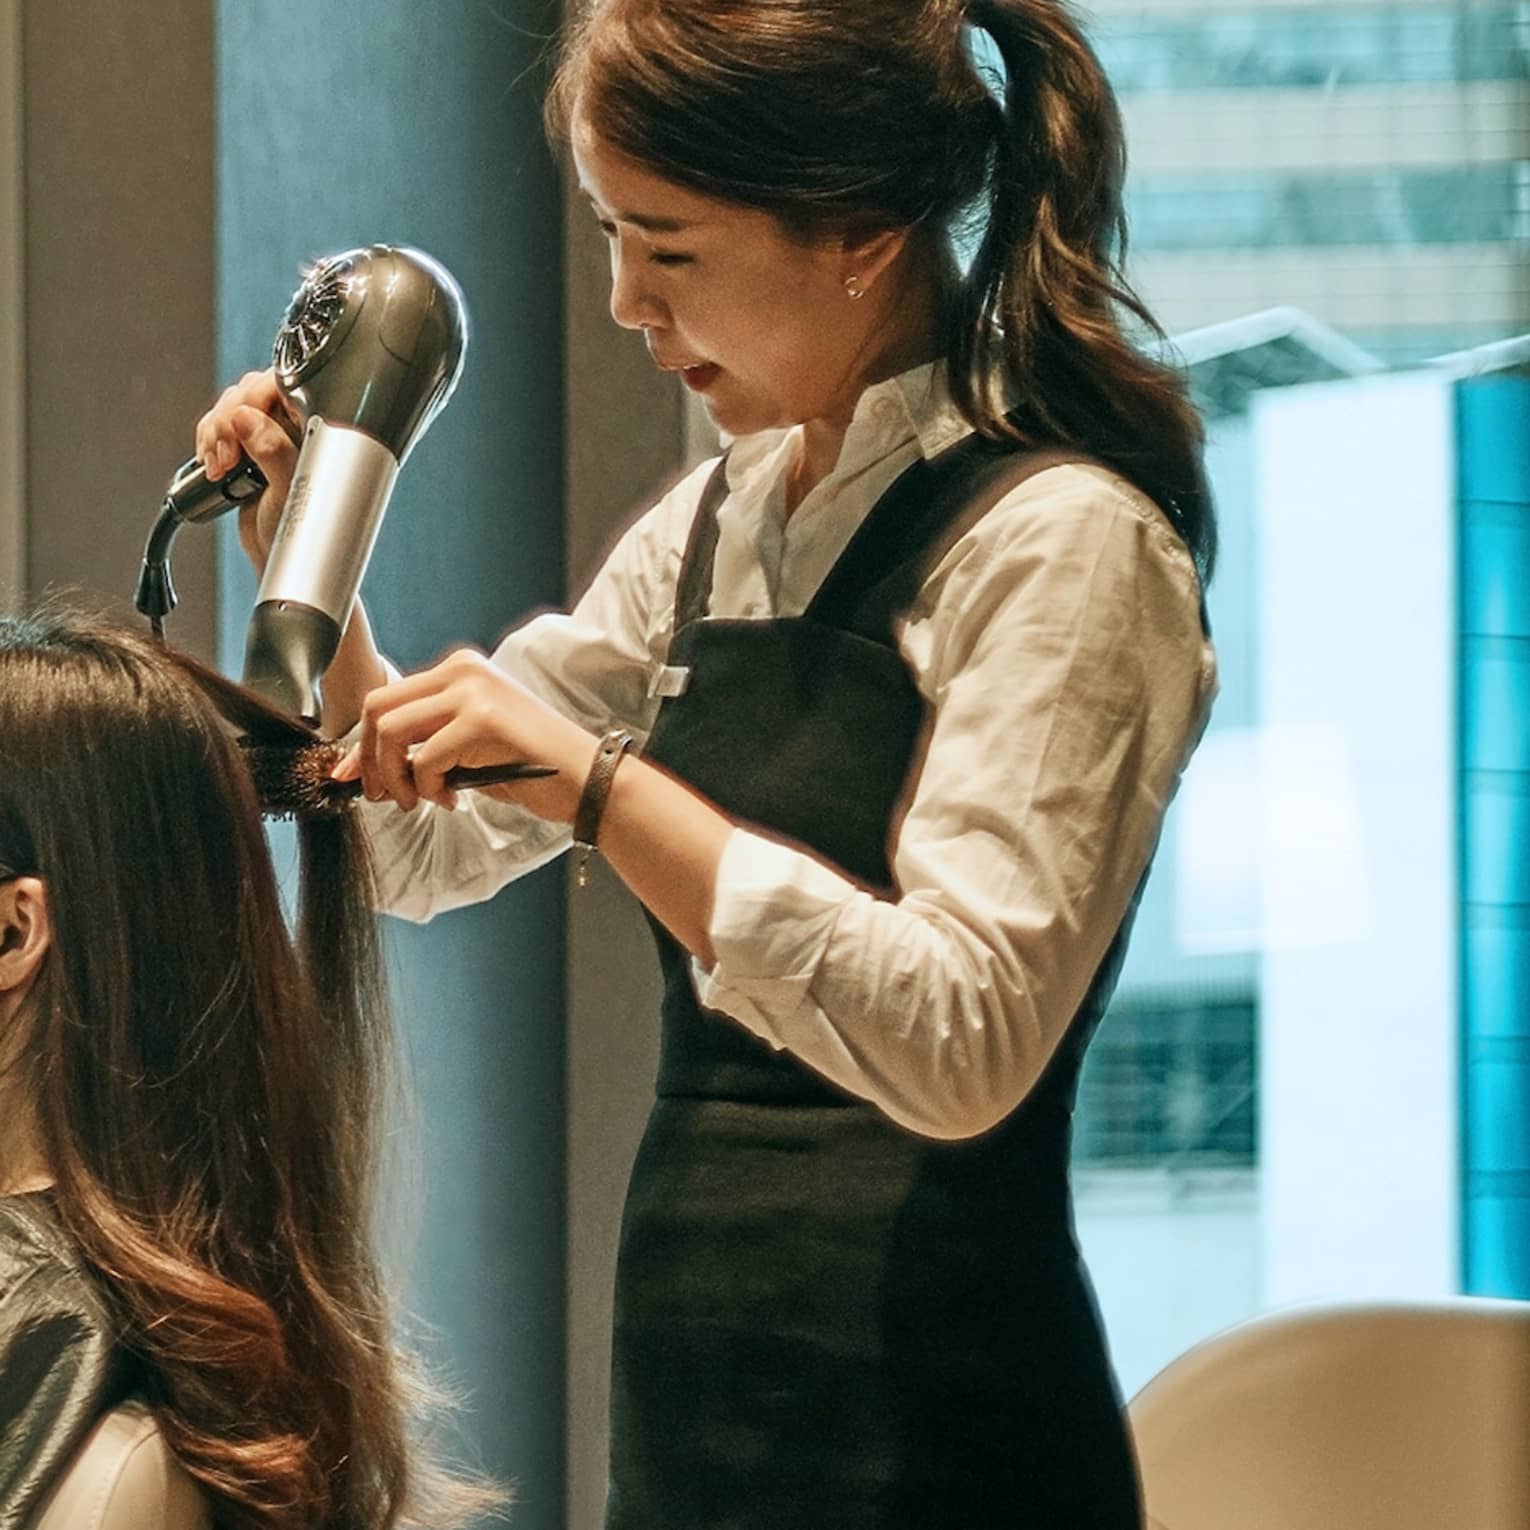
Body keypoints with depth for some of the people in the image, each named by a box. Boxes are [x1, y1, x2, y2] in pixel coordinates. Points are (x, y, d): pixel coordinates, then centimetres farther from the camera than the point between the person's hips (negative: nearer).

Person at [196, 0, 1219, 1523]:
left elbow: (961, 1047, -24)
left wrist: (598, 784, -28)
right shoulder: (726, 520, 11)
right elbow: (432, 851, 20)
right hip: (690, 1399, 7)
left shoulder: (1065, 540, -13)